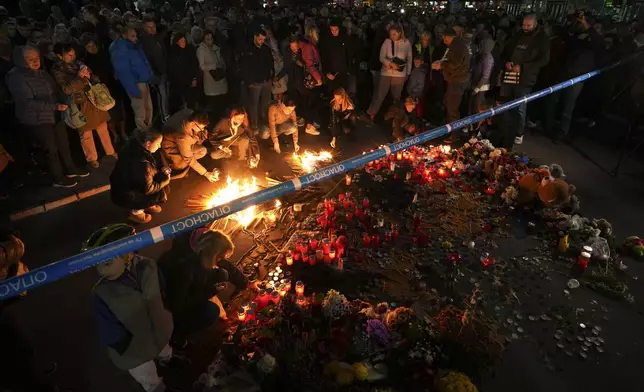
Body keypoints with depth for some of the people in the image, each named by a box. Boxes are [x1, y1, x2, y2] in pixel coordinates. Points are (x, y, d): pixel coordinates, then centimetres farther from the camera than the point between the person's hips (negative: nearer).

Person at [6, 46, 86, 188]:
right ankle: (58, 178, 19)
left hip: (55, 115, 7)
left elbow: (54, 90, 17)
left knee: (64, 143, 16)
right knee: (51, 149, 3)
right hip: (36, 121, -7)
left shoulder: (41, 73, 5)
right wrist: (55, 106, -30)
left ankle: (71, 169, 34)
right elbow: (28, 102, -25)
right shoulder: (16, 78, -17)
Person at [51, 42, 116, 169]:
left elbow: (93, 77, 12)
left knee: (103, 127, 17)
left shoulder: (77, 63, 4)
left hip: (94, 99, 5)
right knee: (86, 134, 8)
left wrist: (89, 75, -11)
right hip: (80, 104, -5)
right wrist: (79, 77, -23)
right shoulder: (57, 70, -10)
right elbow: (66, 89, -18)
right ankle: (91, 158, 24)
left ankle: (110, 151, 34)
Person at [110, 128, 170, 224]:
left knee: (160, 177, 5)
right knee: (163, 193, -13)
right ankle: (135, 212, 5)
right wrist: (165, 181, -12)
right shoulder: (141, 163, -36)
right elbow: (148, 189, -24)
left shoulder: (137, 147, -11)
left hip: (129, 184, 9)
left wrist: (161, 169, -4)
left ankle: (146, 204, 20)